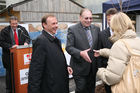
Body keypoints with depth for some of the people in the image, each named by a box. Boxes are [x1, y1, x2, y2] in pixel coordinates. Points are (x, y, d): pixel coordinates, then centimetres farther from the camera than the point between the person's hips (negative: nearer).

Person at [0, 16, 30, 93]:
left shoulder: (22, 29, 3)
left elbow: (28, 37, 9)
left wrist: (26, 42, -13)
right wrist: (10, 46, -20)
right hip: (9, 55, -2)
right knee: (9, 72, 8)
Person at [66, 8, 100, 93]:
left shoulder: (96, 29, 7)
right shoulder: (72, 29, -8)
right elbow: (69, 47, -13)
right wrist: (80, 53, -28)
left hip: (93, 66, 5)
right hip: (80, 67, -4)